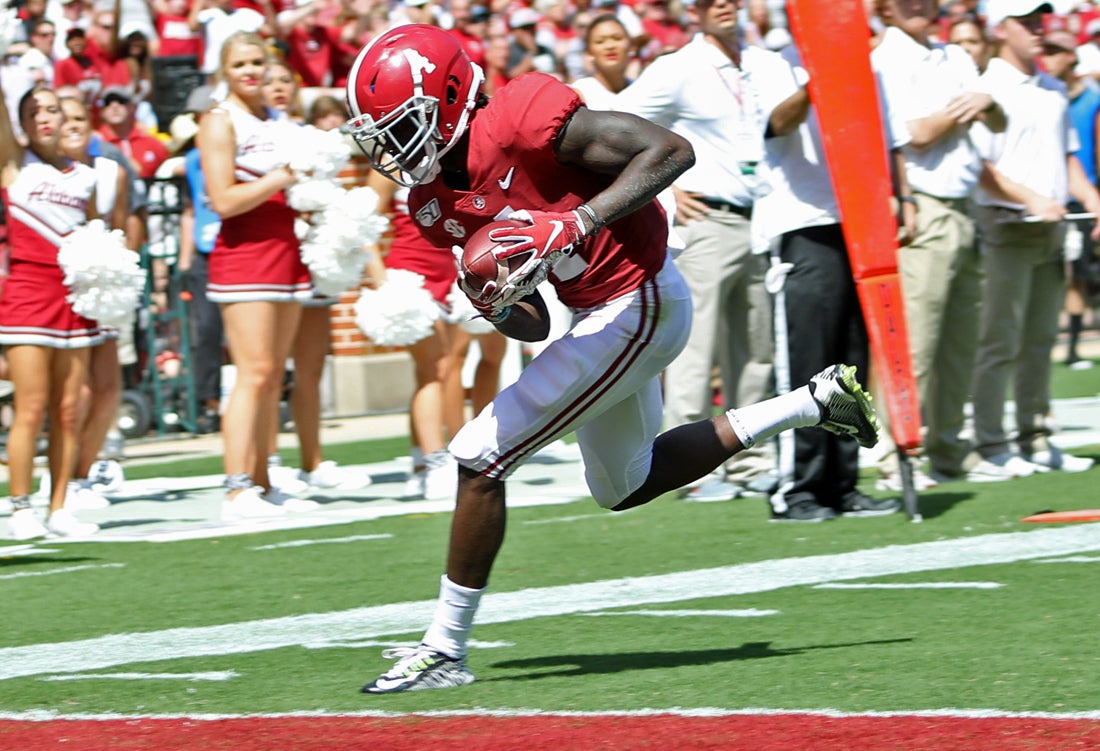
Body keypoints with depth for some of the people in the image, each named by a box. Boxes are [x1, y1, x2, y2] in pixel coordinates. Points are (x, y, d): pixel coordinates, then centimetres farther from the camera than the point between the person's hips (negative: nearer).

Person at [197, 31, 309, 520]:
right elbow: (223, 200, -14)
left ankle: (260, 484, 10)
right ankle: (237, 491, -17)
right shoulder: (220, 122, -5)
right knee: (254, 373, -14)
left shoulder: (277, 121, 17)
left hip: (286, 253, 8)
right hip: (243, 255, -8)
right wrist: (280, 179, -16)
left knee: (274, 377, 7)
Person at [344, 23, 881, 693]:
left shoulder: (520, 122, -24)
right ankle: (814, 403, 33)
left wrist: (575, 223, -34)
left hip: (638, 306, -10)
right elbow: (533, 326, 7)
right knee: (625, 486, 28)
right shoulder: (435, 204, 2)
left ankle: (446, 649, 0)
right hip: (598, 313, 10)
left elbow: (671, 151, -26)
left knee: (481, 457, -11)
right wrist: (496, 306, -16)